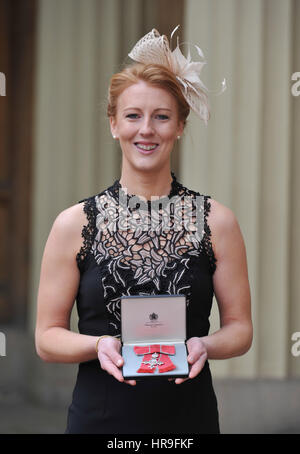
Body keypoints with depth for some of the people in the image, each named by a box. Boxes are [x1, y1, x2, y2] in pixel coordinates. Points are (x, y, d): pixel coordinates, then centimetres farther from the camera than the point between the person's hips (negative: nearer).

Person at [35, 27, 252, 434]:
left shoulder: (217, 221, 0)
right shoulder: (74, 224, -2)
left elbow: (240, 328, 4)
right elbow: (48, 337, 1)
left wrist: (204, 346, -15)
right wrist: (99, 345, -17)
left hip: (190, 416, 1)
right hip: (101, 416, 0)